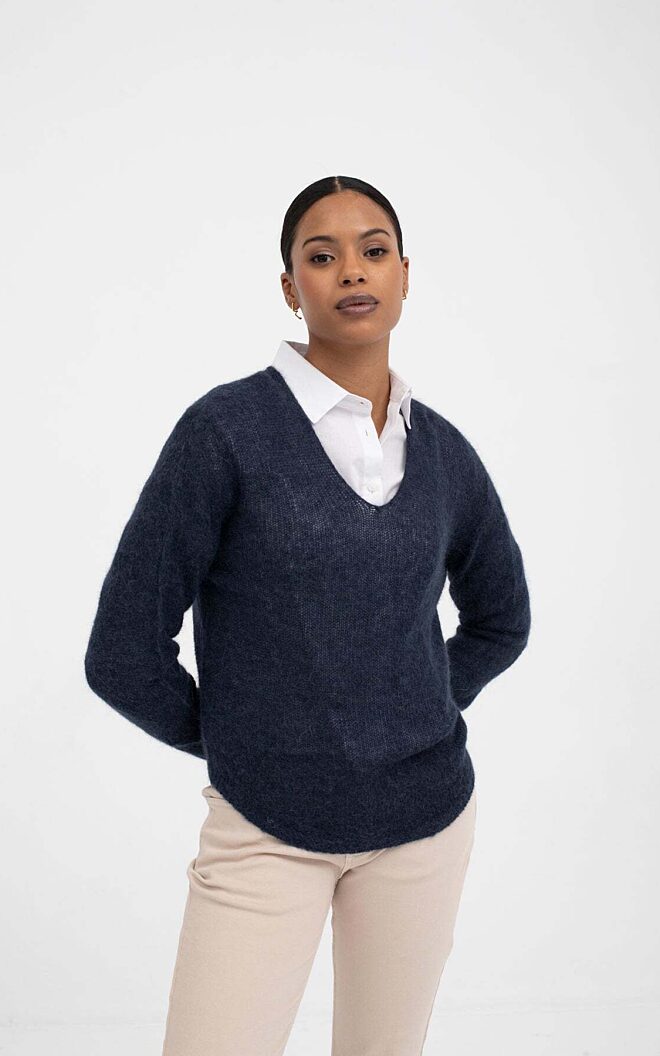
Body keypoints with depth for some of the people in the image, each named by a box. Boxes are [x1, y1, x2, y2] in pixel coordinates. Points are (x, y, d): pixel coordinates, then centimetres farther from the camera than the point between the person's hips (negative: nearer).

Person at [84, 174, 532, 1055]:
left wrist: (419, 720, 8)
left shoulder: (444, 451, 2)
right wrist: (239, 739, 1)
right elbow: (124, 652, -9)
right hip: (267, 832, -3)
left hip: (427, 817, 4)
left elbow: (501, 619, 18)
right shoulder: (228, 426, -11)